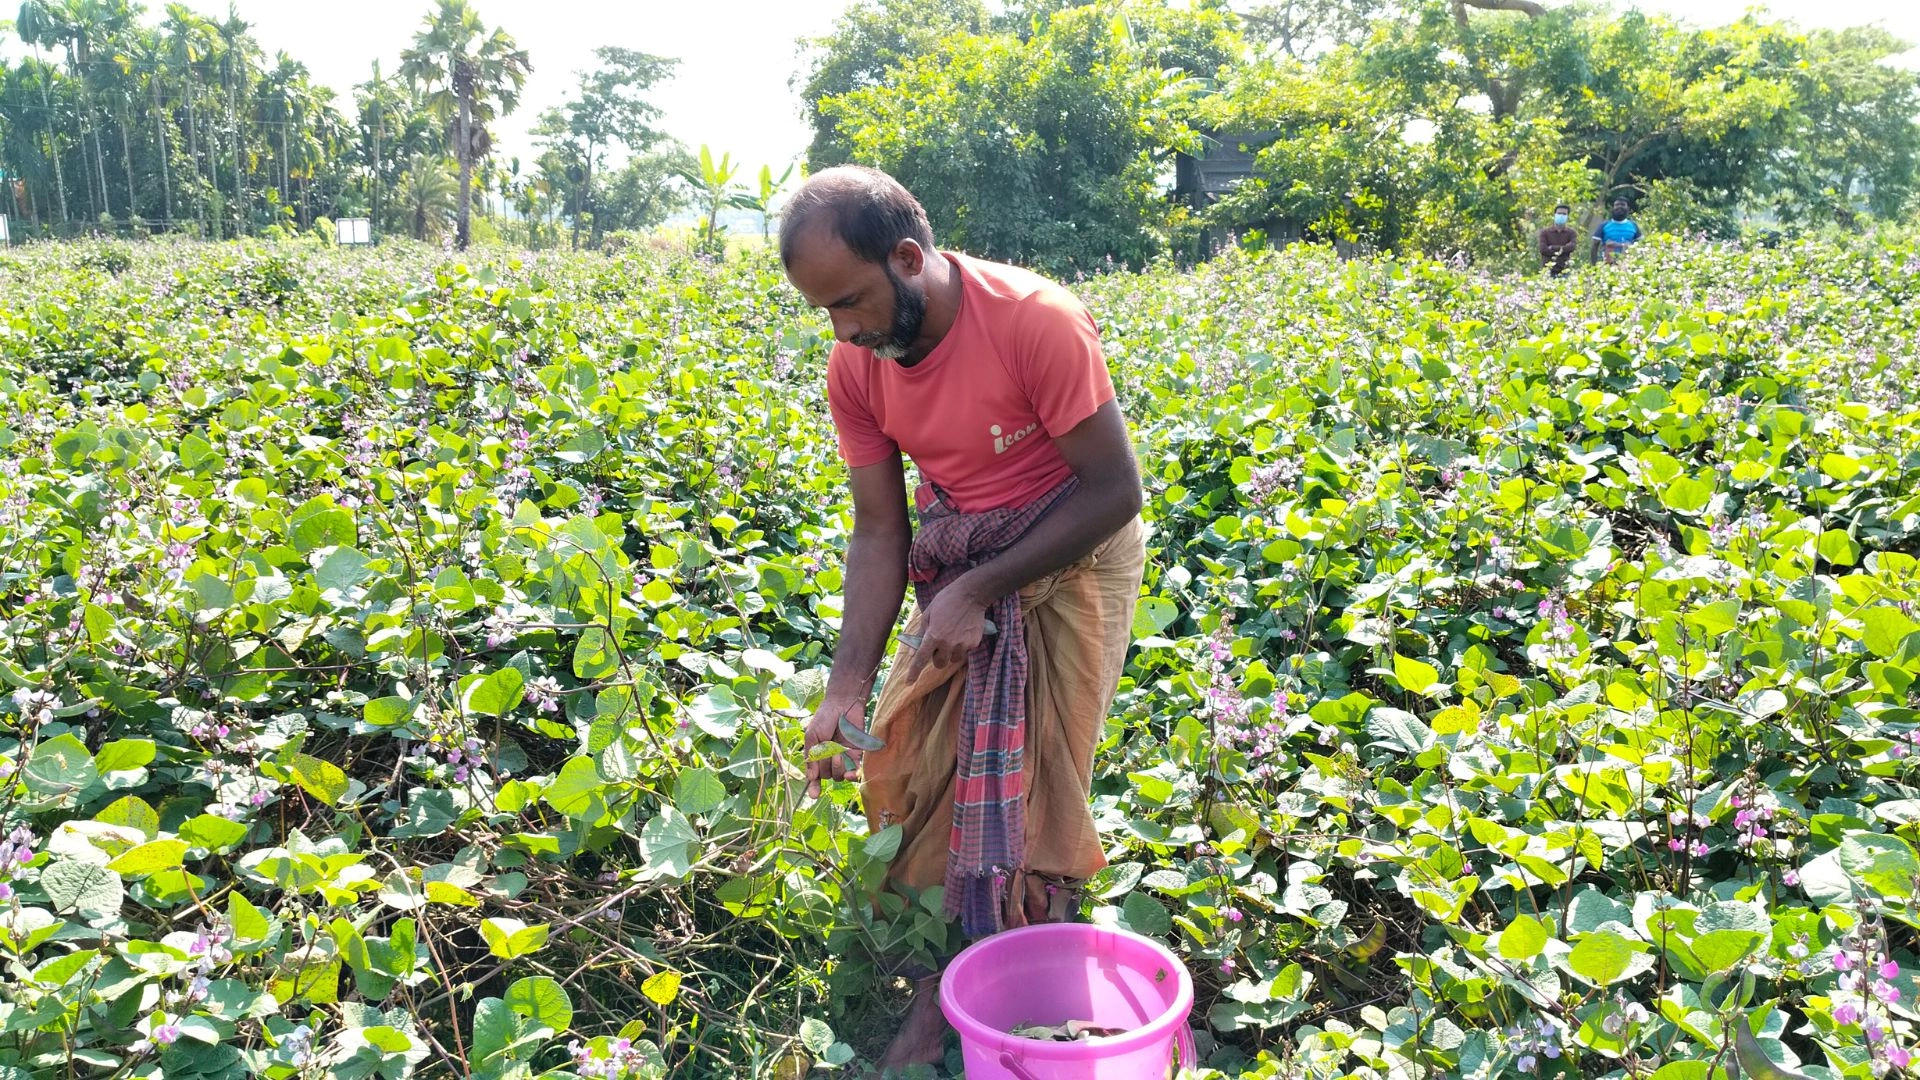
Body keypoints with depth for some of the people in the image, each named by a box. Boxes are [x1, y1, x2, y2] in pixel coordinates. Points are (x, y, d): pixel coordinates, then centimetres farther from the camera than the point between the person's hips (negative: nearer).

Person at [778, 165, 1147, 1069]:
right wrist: (847, 687, -14)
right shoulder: (855, 368, -10)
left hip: (1070, 556, -5)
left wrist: (979, 591, -24)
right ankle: (933, 1000, 17)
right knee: (909, 763, 0)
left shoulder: (1037, 322, -26)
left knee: (1030, 786, -3)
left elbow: (1115, 490, -21)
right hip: (957, 562, 5)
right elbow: (879, 531, -4)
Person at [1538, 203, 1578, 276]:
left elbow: (1572, 246, -13)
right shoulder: (1545, 232, 4)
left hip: (1564, 271, 1)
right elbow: (1543, 250, -10)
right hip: (1548, 270, -1)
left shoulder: (1571, 232, 7)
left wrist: (1552, 248, -11)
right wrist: (1562, 249, -10)